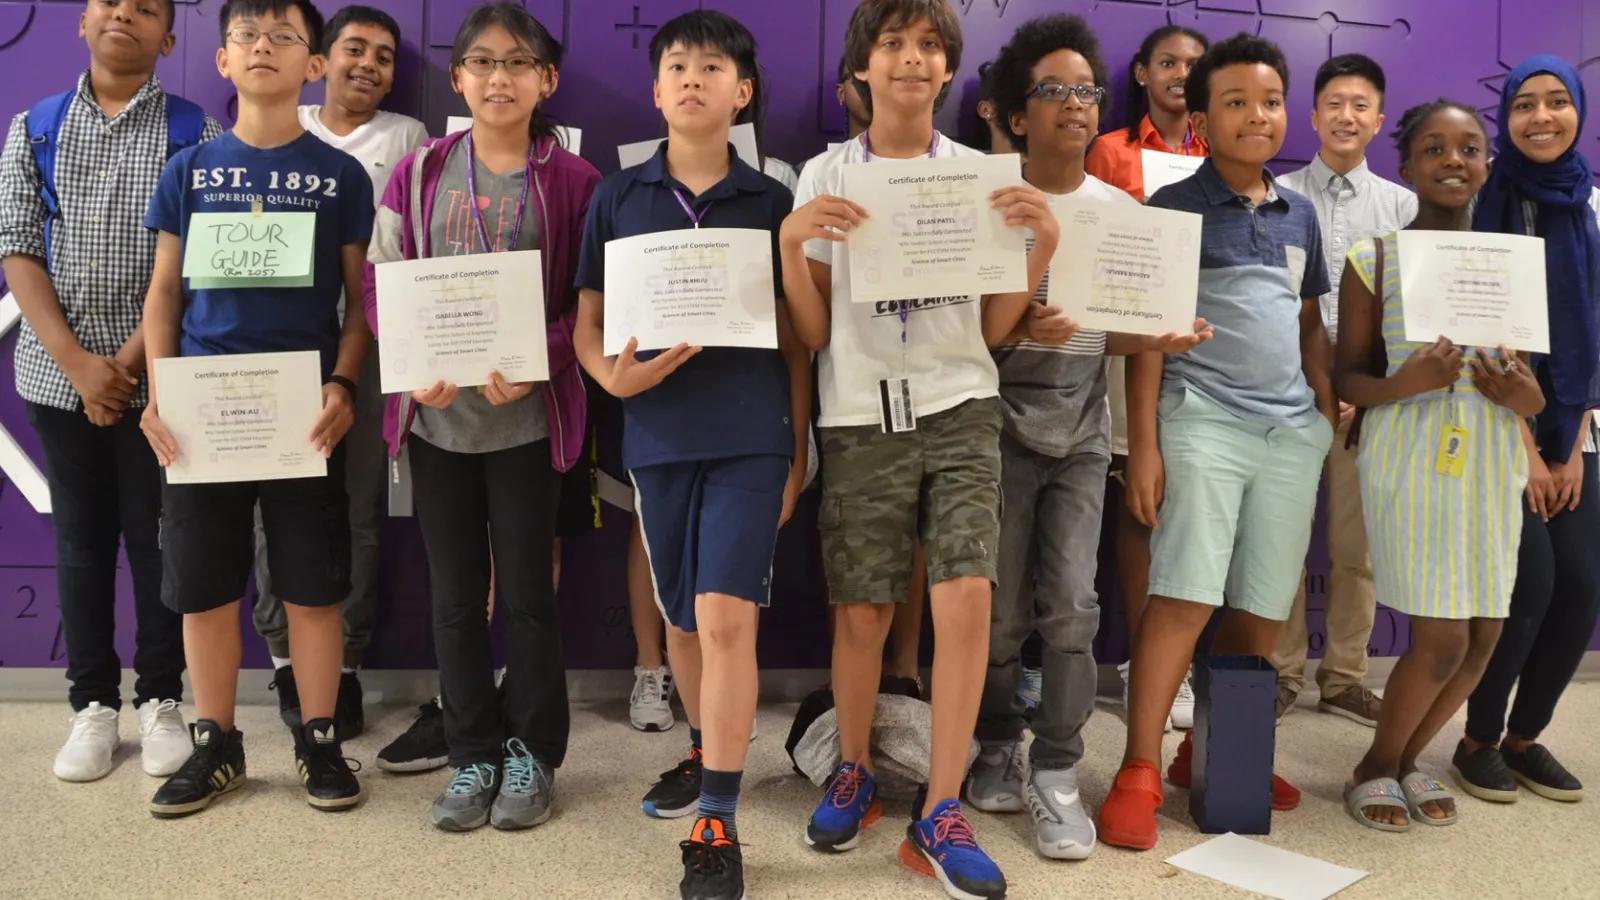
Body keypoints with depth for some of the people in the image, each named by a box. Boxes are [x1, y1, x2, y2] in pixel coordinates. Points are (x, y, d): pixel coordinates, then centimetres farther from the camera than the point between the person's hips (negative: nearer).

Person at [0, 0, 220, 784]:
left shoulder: (196, 134, 1)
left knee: (157, 539, 4)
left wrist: (131, 360, -12)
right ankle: (93, 704, 20)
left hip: (159, 375, -2)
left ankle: (160, 700, 17)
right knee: (81, 540, 9)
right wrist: (77, 361, -10)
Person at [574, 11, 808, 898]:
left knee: (725, 614, -12)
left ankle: (718, 822, -4)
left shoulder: (770, 201, 4)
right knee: (681, 617, 15)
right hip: (658, 435, 2)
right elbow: (587, 324, 7)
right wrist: (613, 377, -15)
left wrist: (798, 449, 5)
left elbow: (793, 336, 7)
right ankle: (703, 751, 39)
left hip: (751, 435, -2)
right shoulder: (617, 198, 6)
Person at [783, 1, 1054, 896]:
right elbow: (812, 334, 1)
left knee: (967, 599, -12)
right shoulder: (824, 178, 2)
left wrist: (1043, 245, -8)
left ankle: (940, 813, 0)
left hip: (960, 410, 1)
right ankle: (855, 772, 28)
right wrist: (792, 242, -14)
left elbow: (992, 330, 6)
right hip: (861, 417, 0)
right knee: (861, 611, 4)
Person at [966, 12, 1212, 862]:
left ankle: (1056, 774, 5)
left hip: (1082, 430, 2)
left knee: (1071, 604, -4)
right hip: (1003, 426, -2)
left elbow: (1115, 329, 10)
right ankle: (998, 747, 23)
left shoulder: (1121, 209, 7)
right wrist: (1019, 331, -23)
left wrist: (1159, 340, -10)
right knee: (1000, 607, 2)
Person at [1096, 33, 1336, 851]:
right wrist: (1143, 444, -10)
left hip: (1292, 430, 6)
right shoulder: (1172, 209, 0)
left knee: (1263, 608, 7)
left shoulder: (1299, 215, 16)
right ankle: (1138, 774, -4)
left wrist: (1328, 411, 9)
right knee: (1185, 596, -11)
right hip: (1203, 421, -5)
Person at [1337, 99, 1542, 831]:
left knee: (1483, 638, 5)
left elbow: (1541, 378, 13)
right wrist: (1400, 386, -21)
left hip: (1494, 462, 4)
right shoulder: (1374, 258, -2)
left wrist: (1528, 399, -10)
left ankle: (1407, 759, 30)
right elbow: (1348, 375, -1)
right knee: (1442, 640, -7)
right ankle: (1375, 767, 18)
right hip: (1409, 456, -4)